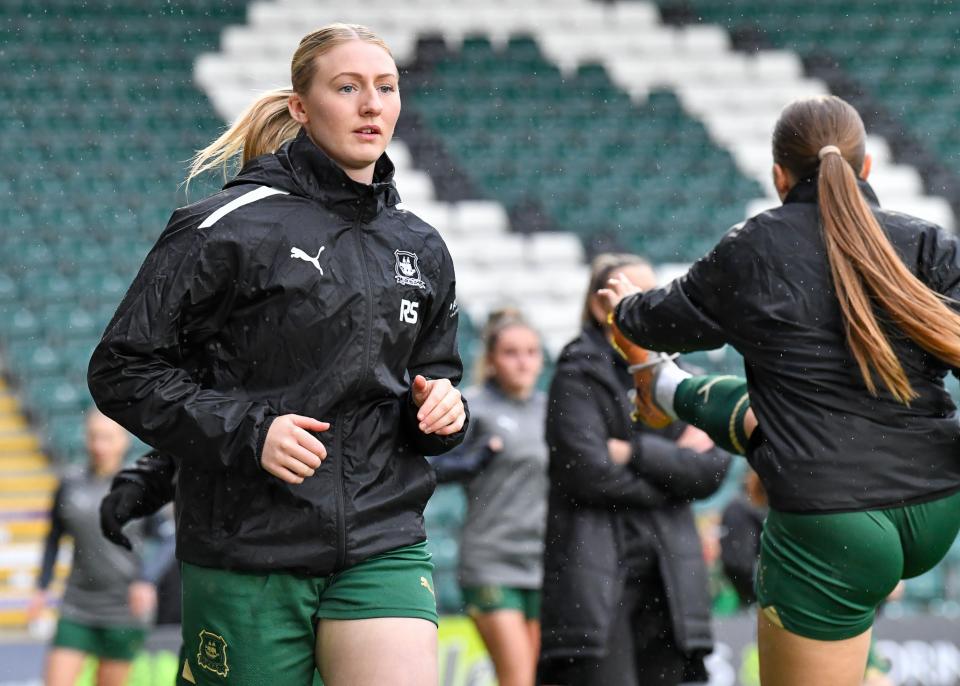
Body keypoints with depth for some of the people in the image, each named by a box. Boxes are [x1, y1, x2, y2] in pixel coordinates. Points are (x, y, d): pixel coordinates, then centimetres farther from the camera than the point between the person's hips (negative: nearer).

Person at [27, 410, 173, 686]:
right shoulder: (69, 487, 4)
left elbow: (168, 541, -1)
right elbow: (54, 538, 17)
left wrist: (147, 581, -15)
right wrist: (41, 589, 12)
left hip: (124, 611, -2)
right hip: (78, 610, 2)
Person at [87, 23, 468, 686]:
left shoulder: (422, 250, 12)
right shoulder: (227, 227, -6)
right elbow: (123, 369, -6)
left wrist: (441, 408, 2)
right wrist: (245, 432, -17)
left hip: (382, 547, 4)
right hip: (247, 551, -4)